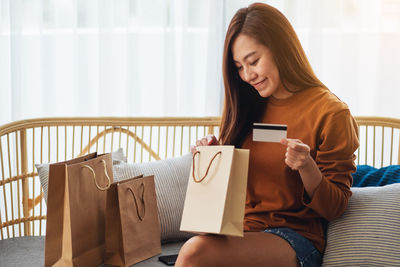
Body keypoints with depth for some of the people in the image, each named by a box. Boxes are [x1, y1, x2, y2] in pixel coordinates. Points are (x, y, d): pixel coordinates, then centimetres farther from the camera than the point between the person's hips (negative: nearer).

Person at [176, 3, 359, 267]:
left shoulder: (330, 113, -6)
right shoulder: (250, 107, 13)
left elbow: (334, 207, -3)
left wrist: (306, 166, -21)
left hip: (294, 240, -5)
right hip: (240, 233, 5)